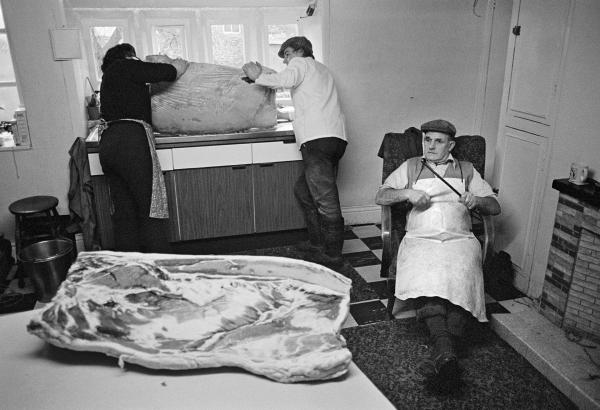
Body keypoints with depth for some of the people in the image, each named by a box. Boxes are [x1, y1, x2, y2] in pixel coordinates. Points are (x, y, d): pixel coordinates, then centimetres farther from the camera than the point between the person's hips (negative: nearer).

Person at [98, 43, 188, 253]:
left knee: (124, 215, 12)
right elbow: (172, 72, -2)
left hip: (107, 144, 9)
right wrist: (179, 64, 21)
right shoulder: (126, 66, 2)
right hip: (131, 143, -9)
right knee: (151, 213, -4)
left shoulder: (110, 76, 28)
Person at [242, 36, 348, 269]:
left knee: (325, 199, -10)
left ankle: (332, 257, -7)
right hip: (335, 138, 10)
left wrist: (258, 76, -2)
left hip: (317, 139, -10)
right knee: (303, 189, 17)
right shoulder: (320, 69, 34)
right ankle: (316, 243, 20)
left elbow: (286, 79, -15)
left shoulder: (301, 62, 7)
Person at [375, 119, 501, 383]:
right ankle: (445, 349, -46)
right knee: (425, 275, -36)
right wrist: (407, 193, -2)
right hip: (420, 238, 0)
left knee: (462, 276, -34)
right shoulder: (411, 166, 26)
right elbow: (380, 197, 16)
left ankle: (442, 353, -43)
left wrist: (477, 200, -2)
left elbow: (495, 207, 21)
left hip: (459, 238, 1)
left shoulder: (466, 170, 27)